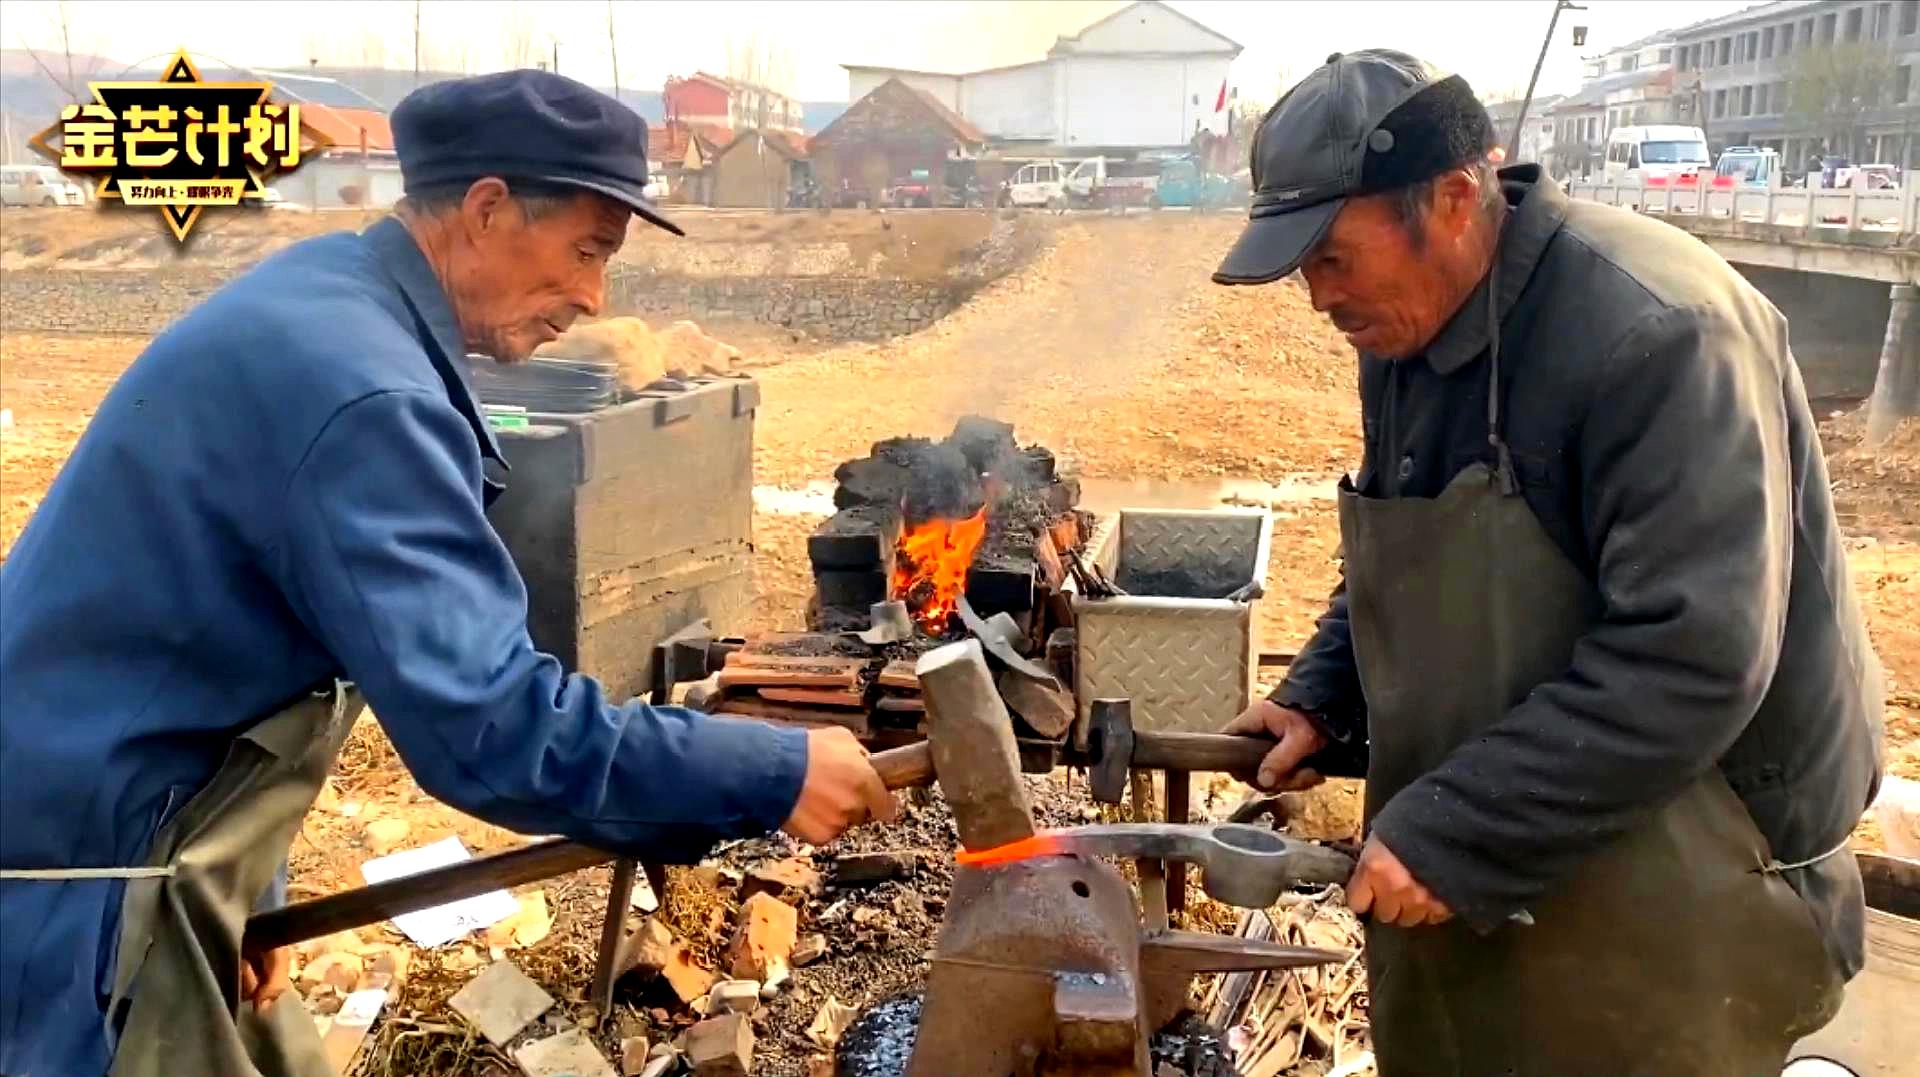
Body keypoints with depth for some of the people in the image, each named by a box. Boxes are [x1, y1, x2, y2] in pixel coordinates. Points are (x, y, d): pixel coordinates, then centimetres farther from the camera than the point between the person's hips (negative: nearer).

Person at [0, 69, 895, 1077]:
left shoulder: (324, 293, 5)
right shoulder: (357, 383, -27)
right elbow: (490, 727, -32)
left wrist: (246, 893, 12)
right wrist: (778, 774, -26)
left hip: (110, 832, 9)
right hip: (87, 891, -9)